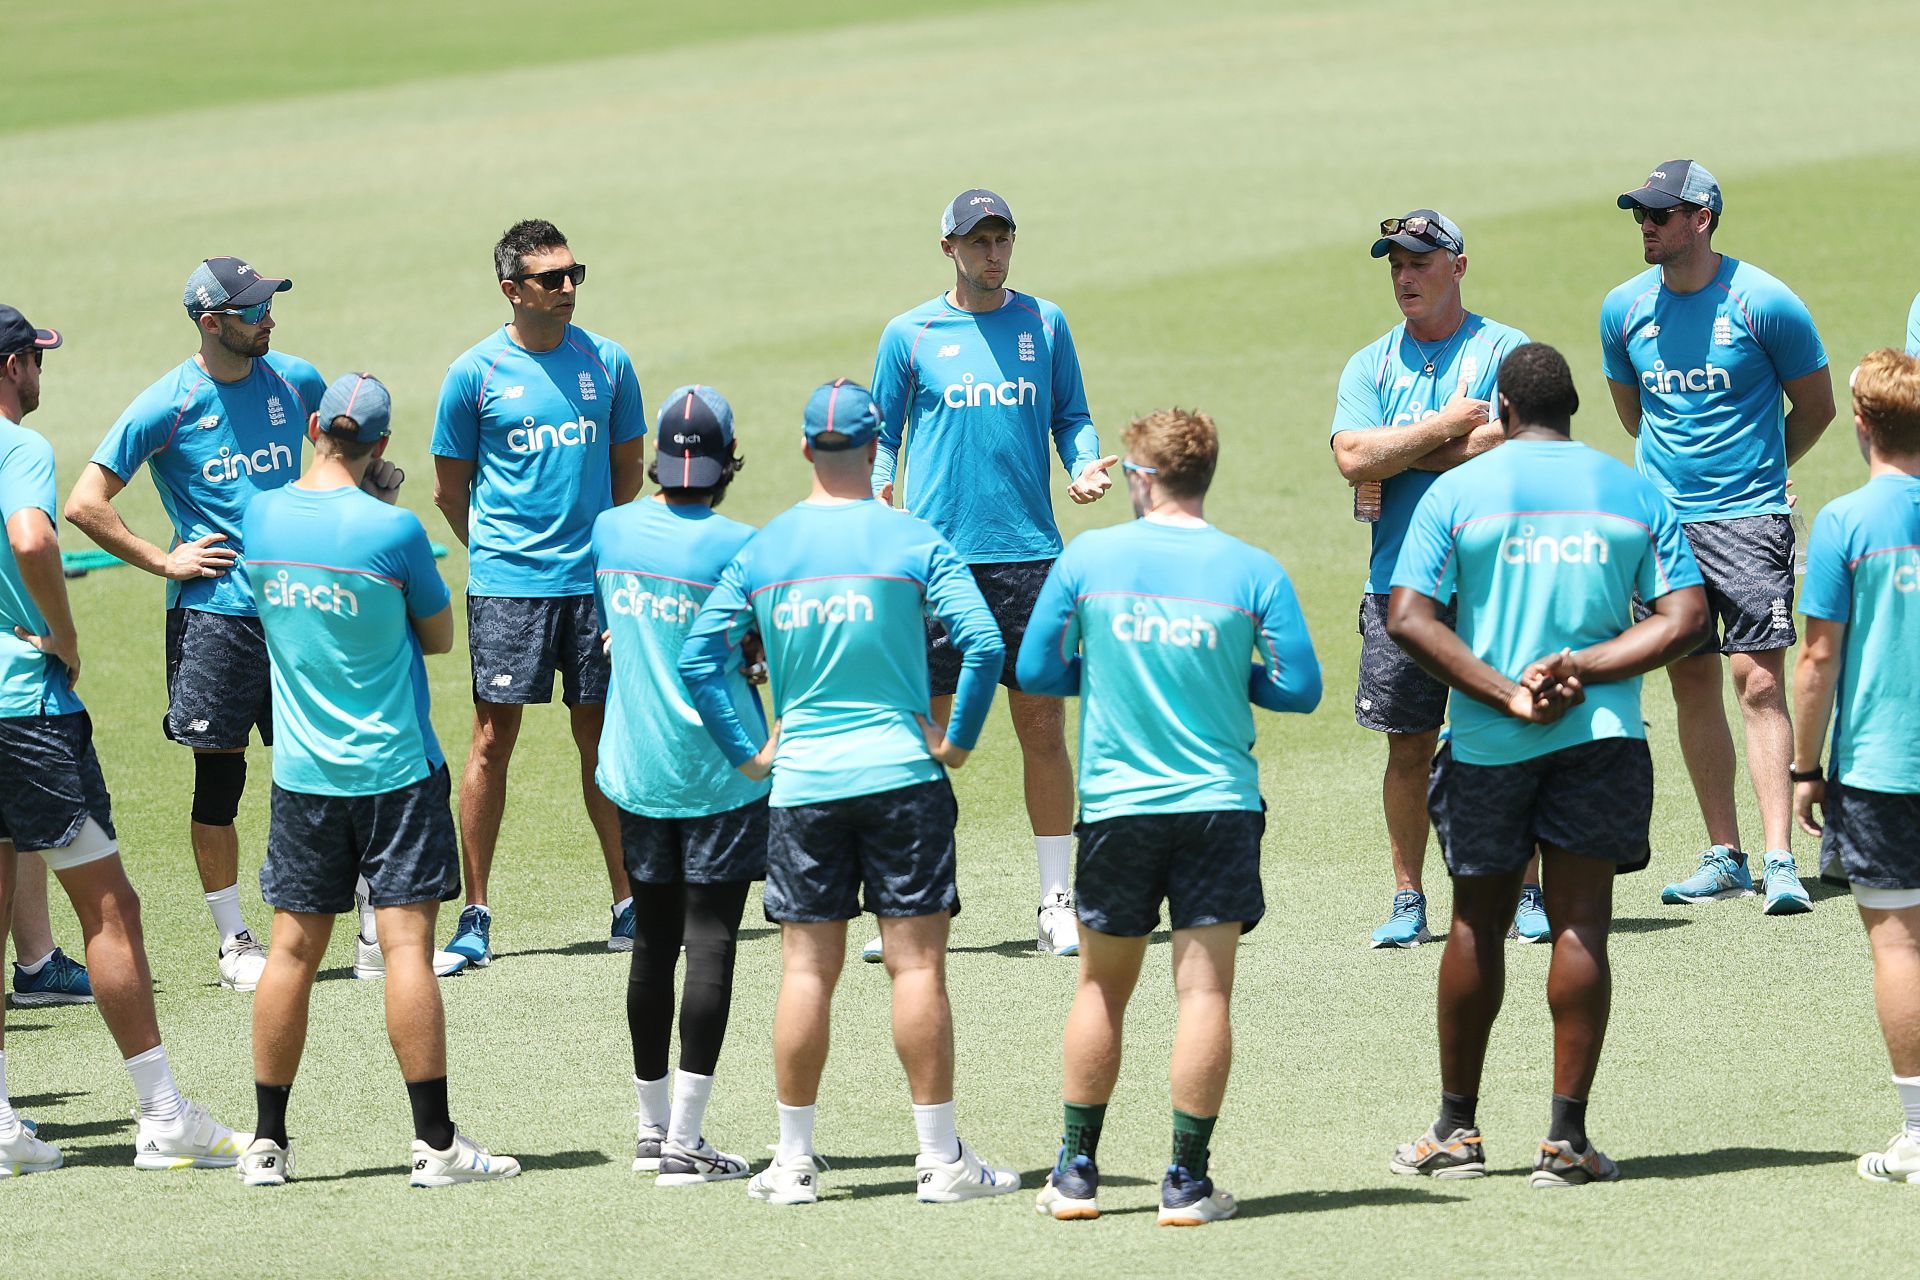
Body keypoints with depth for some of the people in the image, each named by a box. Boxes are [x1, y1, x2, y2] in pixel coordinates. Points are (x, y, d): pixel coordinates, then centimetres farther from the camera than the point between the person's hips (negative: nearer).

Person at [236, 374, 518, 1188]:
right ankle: (435, 1143, -4)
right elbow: (440, 635, -1)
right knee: (406, 944, -4)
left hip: (301, 774, 4)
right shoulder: (393, 531, -14)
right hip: (395, 769, -4)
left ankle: (267, 1143, 12)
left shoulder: (260, 518, -1)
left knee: (293, 951, 8)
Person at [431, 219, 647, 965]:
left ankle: (627, 902, 15)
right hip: (507, 585, -2)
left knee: (601, 736, 7)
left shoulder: (606, 362, 5)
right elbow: (450, 489, 8)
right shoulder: (476, 373, -1)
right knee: (494, 739, -2)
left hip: (594, 580, 2)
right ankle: (474, 912, 4)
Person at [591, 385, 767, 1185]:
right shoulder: (736, 546, -13)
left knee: (653, 945, 14)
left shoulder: (610, 531, 3)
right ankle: (684, 1140, -8)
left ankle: (653, 1126, 22)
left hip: (635, 772, 5)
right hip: (721, 770, -5)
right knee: (710, 944, -4)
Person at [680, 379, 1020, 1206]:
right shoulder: (910, 541, -4)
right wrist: (958, 740, -1)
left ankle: (793, 1160, 8)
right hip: (900, 774, -2)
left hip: (800, 786, 2)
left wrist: (747, 753, 9)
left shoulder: (761, 551, 4)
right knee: (916, 964, 0)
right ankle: (941, 1158, 2)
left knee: (806, 971, 6)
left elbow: (698, 659, 3)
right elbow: (982, 645, -12)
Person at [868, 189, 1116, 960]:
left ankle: (1056, 906, 7)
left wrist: (1084, 466, -6)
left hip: (1029, 551, 1)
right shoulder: (910, 335, 6)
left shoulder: (1044, 324, 10)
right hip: (937, 551, -1)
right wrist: (877, 489, -9)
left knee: (1043, 728, 0)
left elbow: (1071, 417, 14)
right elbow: (882, 433, 10)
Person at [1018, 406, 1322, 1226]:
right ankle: (1187, 1181, -3)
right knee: (1204, 989, -1)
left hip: (1115, 804, 1)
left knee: (1102, 988, 13)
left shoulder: (1087, 559, -2)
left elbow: (1036, 670, 3)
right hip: (1220, 804, -1)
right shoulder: (1254, 572, -4)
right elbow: (1299, 687, -2)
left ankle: (1076, 1173, 17)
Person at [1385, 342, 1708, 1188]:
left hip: (1486, 741, 0)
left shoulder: (1457, 491, 0)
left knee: (1478, 924, 10)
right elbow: (1686, 619, -2)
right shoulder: (1634, 493, 6)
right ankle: (1567, 1135, -6)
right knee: (1581, 924, -1)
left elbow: (1407, 618, -9)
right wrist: (1582, 667, -10)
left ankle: (1456, 1130, 19)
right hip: (1600, 734, 0)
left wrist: (1505, 695, -11)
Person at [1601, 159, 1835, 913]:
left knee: (1759, 682, -12)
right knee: (1692, 685, 7)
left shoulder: (1763, 303, -8)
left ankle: (1779, 860, -14)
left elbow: (1815, 405, 4)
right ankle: (1724, 857, 15)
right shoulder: (1624, 308, 4)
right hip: (1664, 519, 5)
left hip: (1748, 519, -5)